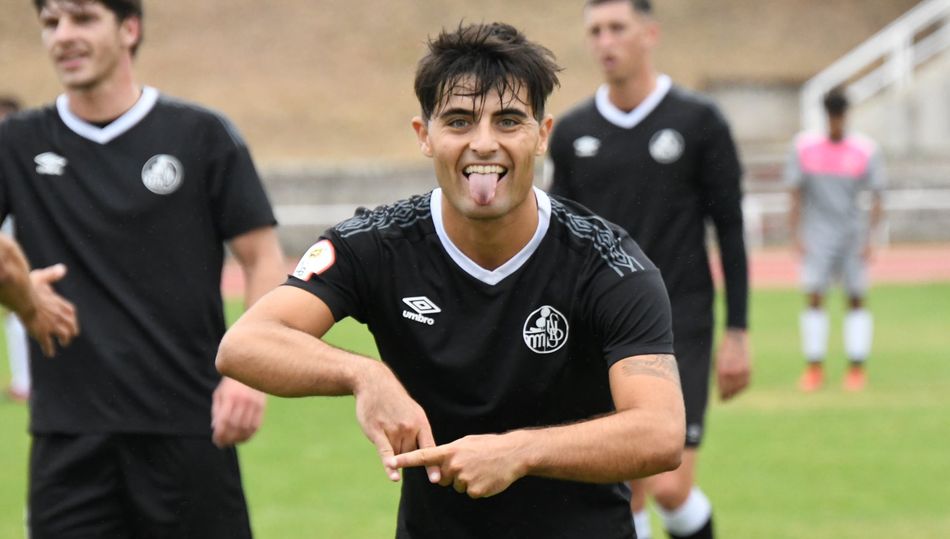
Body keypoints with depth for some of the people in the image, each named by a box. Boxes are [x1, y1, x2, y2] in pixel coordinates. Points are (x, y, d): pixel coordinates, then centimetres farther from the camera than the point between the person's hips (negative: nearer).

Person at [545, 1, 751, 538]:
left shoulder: (699, 121, -3)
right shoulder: (572, 132, 6)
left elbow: (731, 229, 0)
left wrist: (737, 335, -4)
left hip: (677, 331, -3)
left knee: (670, 486, -12)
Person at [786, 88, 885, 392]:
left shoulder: (865, 151, -2)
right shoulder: (805, 148, 0)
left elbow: (876, 199, 0)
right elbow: (796, 196, 3)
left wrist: (869, 238, -10)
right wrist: (796, 236, -4)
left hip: (853, 234, 0)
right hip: (817, 235, 0)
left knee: (856, 299, 1)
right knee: (813, 297, -9)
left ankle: (857, 368, 7)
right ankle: (814, 368, -5)